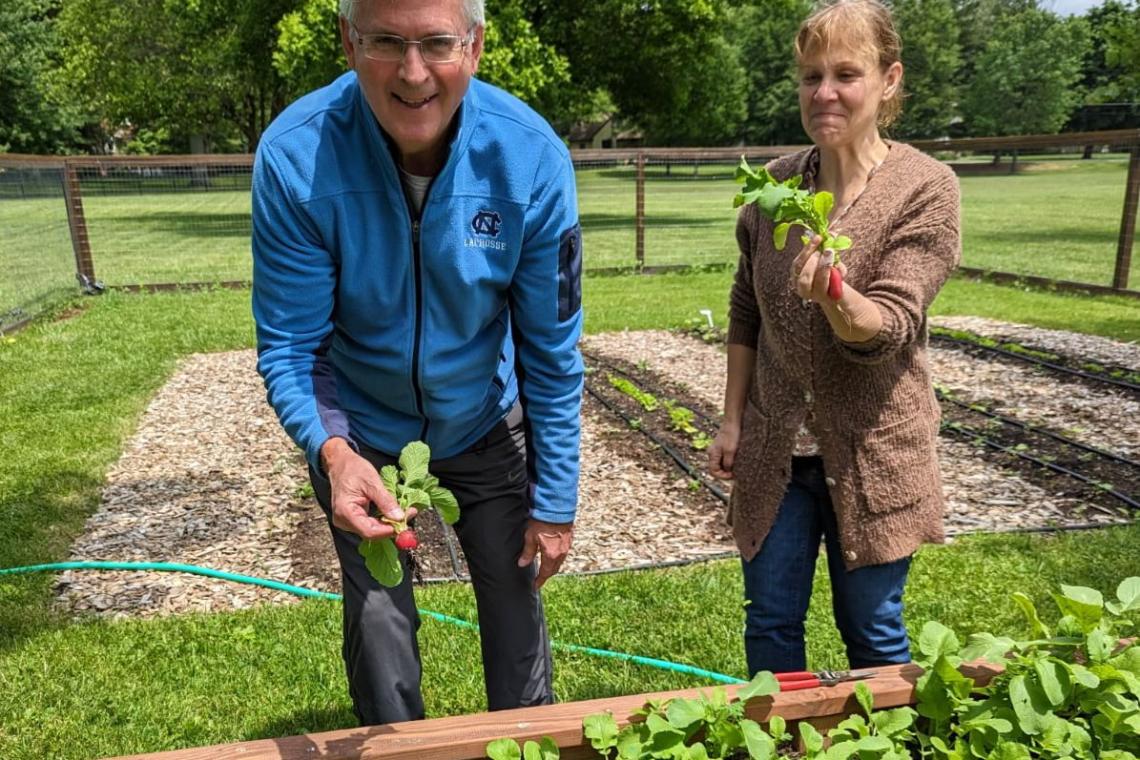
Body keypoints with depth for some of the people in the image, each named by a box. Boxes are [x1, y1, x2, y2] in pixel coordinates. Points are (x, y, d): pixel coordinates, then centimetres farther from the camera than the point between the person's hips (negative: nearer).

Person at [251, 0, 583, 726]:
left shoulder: (533, 157, -23)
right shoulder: (295, 157, -26)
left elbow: (552, 351, -16)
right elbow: (289, 345, -19)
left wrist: (556, 501, -11)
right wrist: (332, 451, -39)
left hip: (484, 422, 1)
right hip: (362, 432, 0)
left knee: (516, 601, 11)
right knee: (378, 621, 8)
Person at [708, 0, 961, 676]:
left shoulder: (926, 189, -10)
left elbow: (886, 329, -18)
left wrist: (833, 296, -39)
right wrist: (733, 421, 6)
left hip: (873, 454, -3)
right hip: (775, 451, 3)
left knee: (873, 634, 12)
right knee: (770, 625, 12)